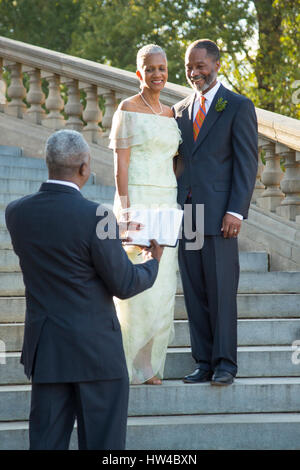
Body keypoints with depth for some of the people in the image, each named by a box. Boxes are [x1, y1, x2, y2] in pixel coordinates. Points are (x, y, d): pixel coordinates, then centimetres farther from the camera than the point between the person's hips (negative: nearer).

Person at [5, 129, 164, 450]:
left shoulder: (16, 213, -2)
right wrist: (153, 263, 10)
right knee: (103, 445, 6)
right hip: (95, 350, -5)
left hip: (44, 349, 5)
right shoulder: (95, 218, -19)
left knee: (47, 440, 11)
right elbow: (125, 285, -12)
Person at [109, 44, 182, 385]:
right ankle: (130, 363, 0)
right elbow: (120, 163, -8)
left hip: (167, 203, 6)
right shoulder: (127, 109, -4)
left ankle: (150, 364, 10)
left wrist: (178, 207, 12)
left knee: (163, 286, 4)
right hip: (137, 200, -6)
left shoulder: (170, 114, 15)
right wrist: (126, 210, -16)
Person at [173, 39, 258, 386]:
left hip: (219, 214, -5)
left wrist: (236, 211, -14)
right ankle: (204, 363, 12)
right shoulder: (181, 109, 16)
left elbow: (247, 162, -5)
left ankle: (225, 363, 2)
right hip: (185, 212, 5)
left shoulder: (239, 107, 0)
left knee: (221, 291, -4)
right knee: (194, 293, 6)